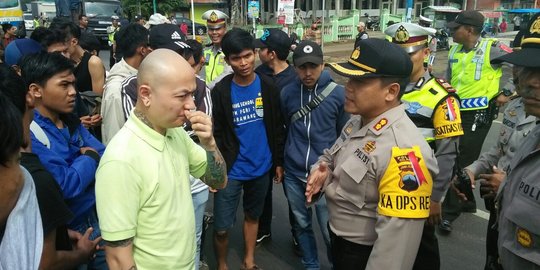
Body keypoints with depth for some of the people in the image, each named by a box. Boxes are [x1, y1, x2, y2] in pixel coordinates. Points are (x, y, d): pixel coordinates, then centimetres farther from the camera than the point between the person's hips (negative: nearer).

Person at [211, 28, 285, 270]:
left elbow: (278, 128, 5)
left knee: (252, 216, 20)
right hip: (230, 170, -2)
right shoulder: (220, 91, -9)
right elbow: (215, 134, -7)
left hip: (261, 168, 3)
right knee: (222, 228, 3)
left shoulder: (268, 87, -2)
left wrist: (279, 162, 5)